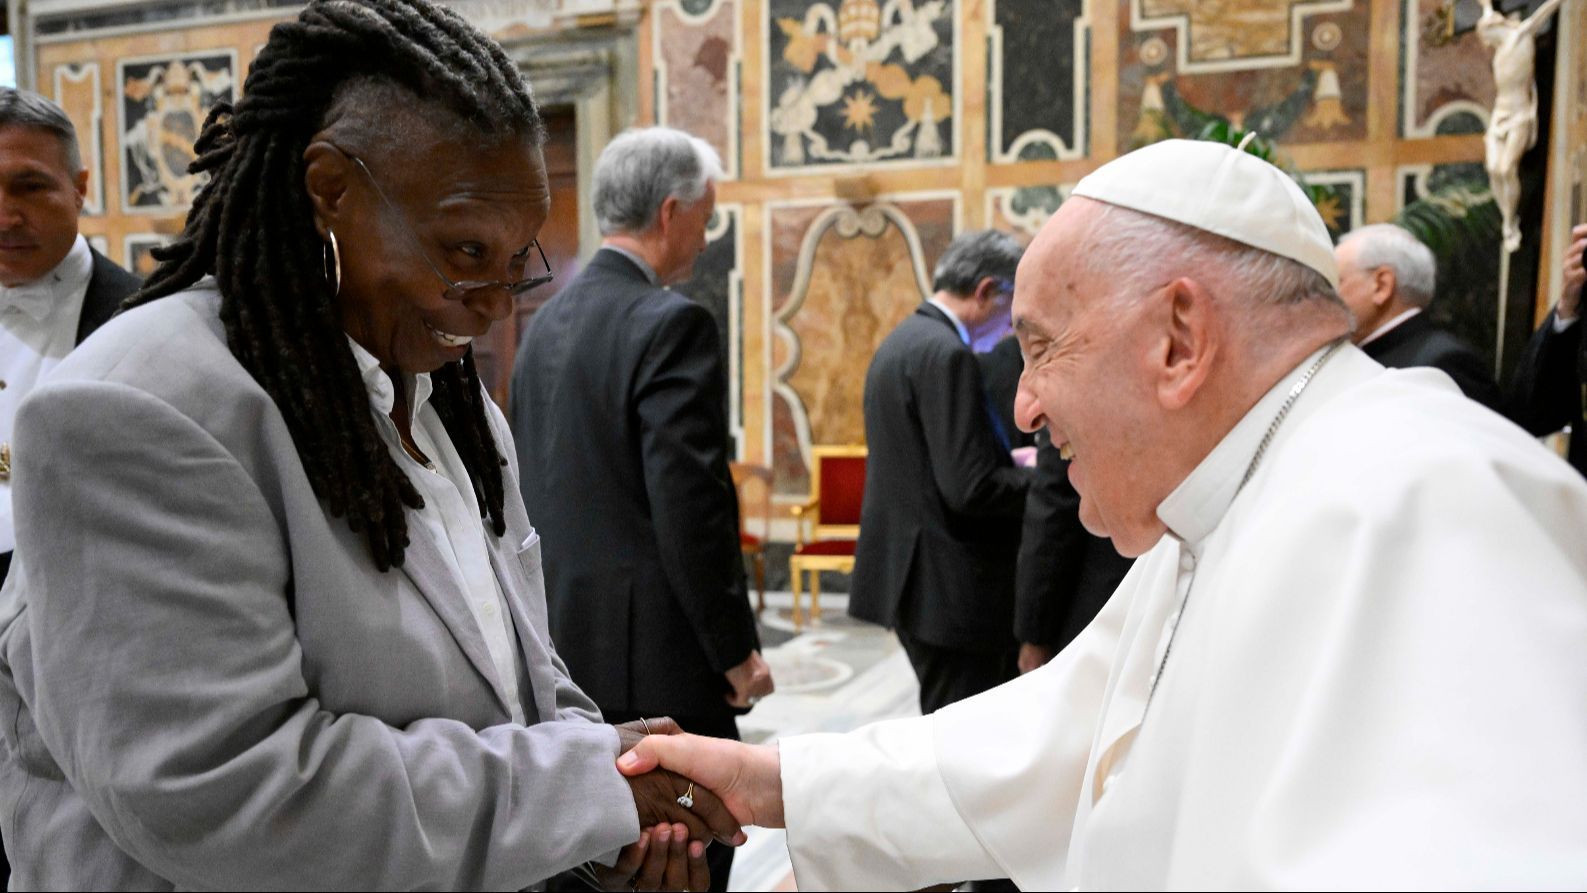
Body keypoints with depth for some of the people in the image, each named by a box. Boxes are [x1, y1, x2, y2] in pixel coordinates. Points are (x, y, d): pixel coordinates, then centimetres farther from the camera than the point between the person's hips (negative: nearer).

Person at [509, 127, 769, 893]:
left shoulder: (546, 322, 10)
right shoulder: (671, 323, -16)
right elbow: (691, 504, -21)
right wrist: (736, 648, -11)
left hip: (564, 639, 9)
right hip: (653, 651, -9)